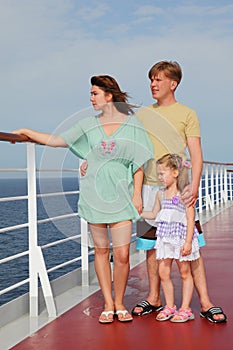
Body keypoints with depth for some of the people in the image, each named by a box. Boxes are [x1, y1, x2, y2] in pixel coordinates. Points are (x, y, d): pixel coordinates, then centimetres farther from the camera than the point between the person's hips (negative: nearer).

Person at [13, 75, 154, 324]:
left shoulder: (132, 124, 2)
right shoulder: (89, 125, 8)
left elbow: (139, 163, 2)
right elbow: (56, 140, 9)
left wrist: (137, 194, -2)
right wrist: (26, 132, 4)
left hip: (121, 196, -2)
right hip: (94, 195, 2)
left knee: (122, 254, -5)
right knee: (101, 249, 7)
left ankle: (119, 302, 14)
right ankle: (108, 304, 18)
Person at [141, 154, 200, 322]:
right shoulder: (160, 194, 11)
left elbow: (190, 219, -10)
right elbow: (154, 214, 25)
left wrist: (188, 242, -15)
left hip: (181, 236, -6)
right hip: (165, 238, 6)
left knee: (185, 273, 5)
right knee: (163, 272, 3)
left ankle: (185, 309, 14)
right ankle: (170, 306, 18)